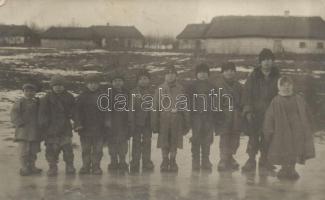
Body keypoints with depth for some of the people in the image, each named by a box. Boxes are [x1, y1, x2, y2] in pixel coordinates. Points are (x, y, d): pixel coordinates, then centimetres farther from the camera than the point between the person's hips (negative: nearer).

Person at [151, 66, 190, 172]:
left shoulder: (181, 89, 7)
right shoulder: (160, 89, 7)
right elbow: (155, 107, 5)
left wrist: (186, 123, 3)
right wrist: (154, 123, 0)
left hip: (177, 120, 0)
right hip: (163, 119, 0)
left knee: (174, 143, 2)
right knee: (163, 143, -1)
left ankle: (172, 162, 13)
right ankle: (165, 162, 10)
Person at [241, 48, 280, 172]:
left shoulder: (277, 77, 6)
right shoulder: (253, 77, 1)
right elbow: (246, 94, 0)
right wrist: (248, 111, -9)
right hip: (255, 113, -1)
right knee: (253, 137, -3)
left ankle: (264, 160, 20)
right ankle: (251, 161, 7)